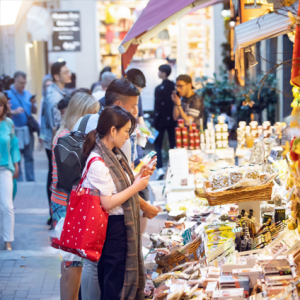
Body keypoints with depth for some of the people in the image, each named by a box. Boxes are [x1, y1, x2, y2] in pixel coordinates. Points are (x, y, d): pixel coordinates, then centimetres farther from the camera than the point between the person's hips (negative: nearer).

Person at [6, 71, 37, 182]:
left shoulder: (27, 94, 13)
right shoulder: (8, 94, -2)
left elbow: (34, 111, 15)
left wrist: (33, 103, -4)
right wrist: (15, 111, -21)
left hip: (27, 130, 4)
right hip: (15, 131, -4)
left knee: (29, 157, 6)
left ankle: (31, 180, 9)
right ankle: (19, 181, 3)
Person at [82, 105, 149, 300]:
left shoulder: (115, 154, 8)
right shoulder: (98, 163, -21)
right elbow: (107, 203, -23)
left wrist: (140, 177, 3)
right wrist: (136, 187, -17)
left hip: (124, 224, 10)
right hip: (113, 227, -10)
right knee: (115, 283, 1)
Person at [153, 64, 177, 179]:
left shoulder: (159, 88, -14)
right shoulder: (174, 87, 2)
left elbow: (157, 107, -15)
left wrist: (154, 122, -9)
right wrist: (175, 118, 13)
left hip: (161, 120, -5)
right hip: (172, 119, 5)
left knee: (158, 145, 2)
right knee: (173, 144, 13)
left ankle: (159, 168, -12)